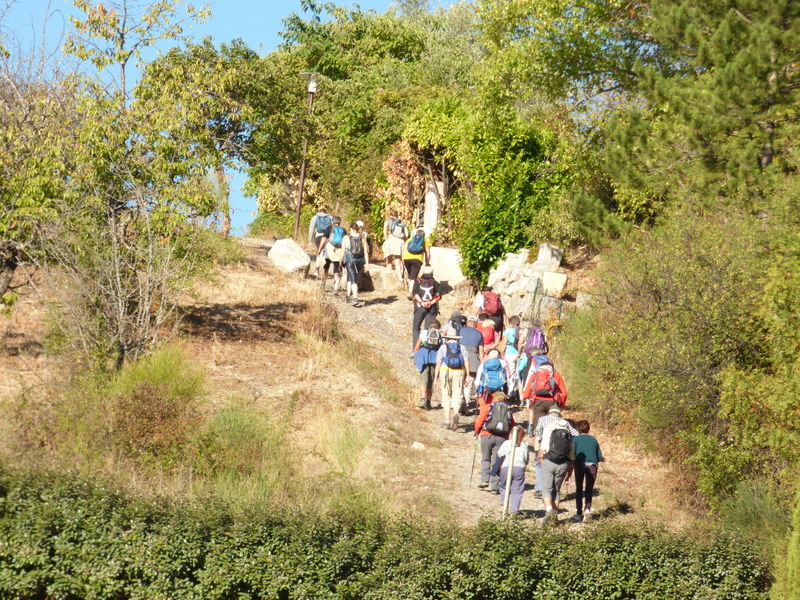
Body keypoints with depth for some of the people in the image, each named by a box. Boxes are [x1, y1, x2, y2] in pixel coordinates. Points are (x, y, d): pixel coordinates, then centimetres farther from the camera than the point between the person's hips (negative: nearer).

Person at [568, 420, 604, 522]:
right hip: (592, 465, 1)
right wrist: (602, 459, 40)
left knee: (579, 489, 12)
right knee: (589, 490, 9)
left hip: (580, 465, -1)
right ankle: (587, 508, -15)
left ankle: (579, 513, 9)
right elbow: (600, 458, 14)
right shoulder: (593, 439, 16)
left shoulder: (576, 439, 8)